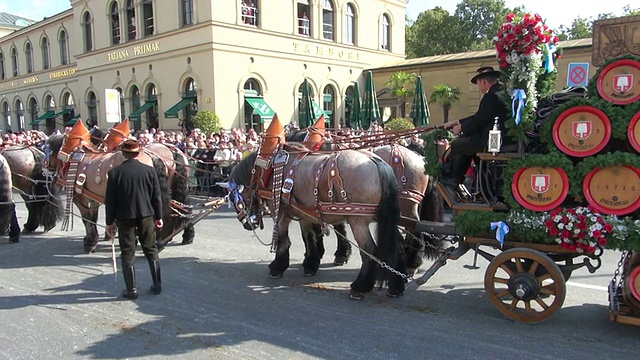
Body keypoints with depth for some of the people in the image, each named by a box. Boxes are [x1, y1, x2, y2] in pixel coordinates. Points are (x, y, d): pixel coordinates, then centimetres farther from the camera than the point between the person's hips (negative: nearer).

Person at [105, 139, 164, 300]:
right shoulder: (149, 170, -4)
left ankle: (131, 289, 10)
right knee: (151, 249, 14)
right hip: (146, 215, 2)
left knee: (128, 253, 7)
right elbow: (156, 196, 0)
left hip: (124, 217, -1)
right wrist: (158, 216, 10)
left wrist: (110, 222, 2)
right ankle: (157, 284, 19)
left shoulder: (115, 172, -8)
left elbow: (110, 200, -6)